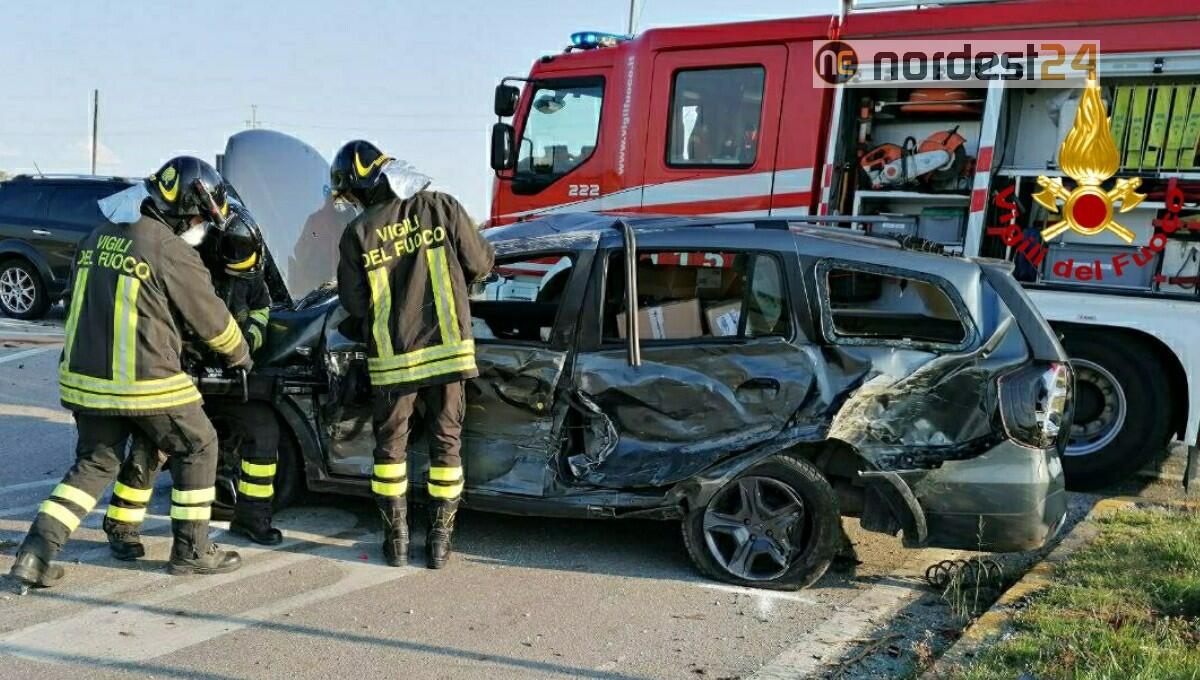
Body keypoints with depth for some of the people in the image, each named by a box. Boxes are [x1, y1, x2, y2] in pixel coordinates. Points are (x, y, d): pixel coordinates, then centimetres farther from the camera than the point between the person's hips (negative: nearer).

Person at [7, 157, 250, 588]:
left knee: (94, 464, 20)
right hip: (145, 383, -7)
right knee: (198, 448, 12)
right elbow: (211, 319, -5)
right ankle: (192, 551, 17)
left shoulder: (99, 237, 10)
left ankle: (35, 552, 9)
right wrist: (241, 355, 13)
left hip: (83, 377, 7)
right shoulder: (171, 251, -13)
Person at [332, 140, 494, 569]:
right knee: (446, 442, 11)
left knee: (391, 444, 15)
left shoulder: (357, 234, -3)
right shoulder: (440, 207, -3)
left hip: (391, 358, 0)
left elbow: (354, 303, 1)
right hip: (446, 348, 1)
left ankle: (396, 540, 19)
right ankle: (439, 541, 14)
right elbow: (480, 263, 1)